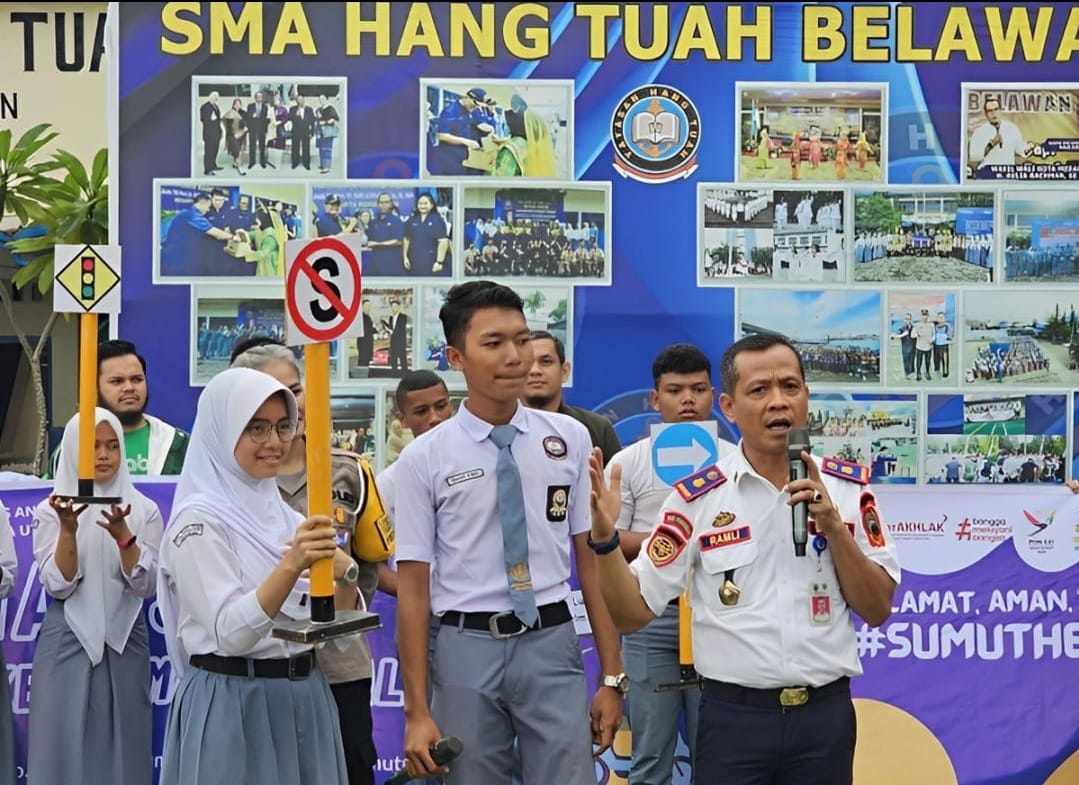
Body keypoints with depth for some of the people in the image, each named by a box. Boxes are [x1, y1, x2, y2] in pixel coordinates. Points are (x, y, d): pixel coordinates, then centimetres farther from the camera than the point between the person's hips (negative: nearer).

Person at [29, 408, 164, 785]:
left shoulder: (144, 509, 2)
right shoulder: (50, 510, 0)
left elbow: (146, 585, -6)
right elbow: (57, 586, -8)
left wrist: (122, 534, -21)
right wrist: (68, 529, -22)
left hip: (125, 639, 1)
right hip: (67, 641, -1)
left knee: (122, 744, 4)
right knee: (67, 746, 0)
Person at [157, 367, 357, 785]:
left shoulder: (287, 514, 9)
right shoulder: (200, 520, -11)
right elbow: (231, 633, -21)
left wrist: (345, 577, -13)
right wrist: (291, 566, -33)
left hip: (305, 699, 6)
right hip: (232, 705, -6)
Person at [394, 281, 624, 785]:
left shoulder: (570, 440, 4)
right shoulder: (423, 459, -2)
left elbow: (591, 561, 5)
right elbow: (413, 589, -2)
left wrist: (612, 676, 2)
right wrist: (417, 712, -4)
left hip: (551, 644, 1)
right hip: (465, 649, -1)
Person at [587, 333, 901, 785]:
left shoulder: (847, 488, 2)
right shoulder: (697, 498, -3)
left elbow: (878, 609, 1)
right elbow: (632, 612, -3)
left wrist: (833, 524, -12)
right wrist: (605, 537, -19)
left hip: (826, 714, 1)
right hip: (732, 718, -1)